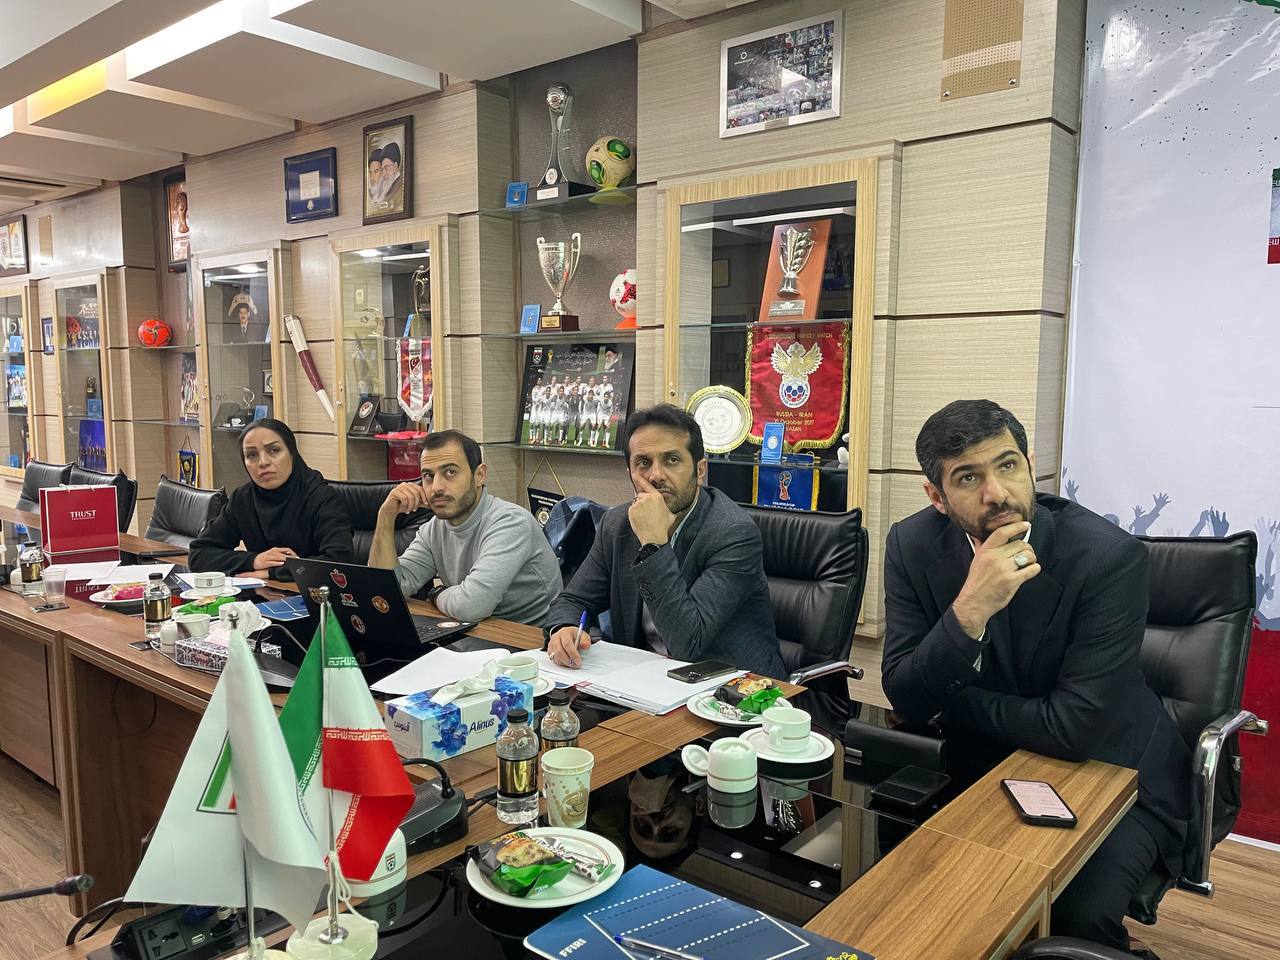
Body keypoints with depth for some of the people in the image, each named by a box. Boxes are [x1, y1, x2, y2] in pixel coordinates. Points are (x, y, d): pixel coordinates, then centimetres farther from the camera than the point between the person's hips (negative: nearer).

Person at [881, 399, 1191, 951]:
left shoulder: (1111, 556, -25)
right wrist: (970, 609, -33)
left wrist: (951, 697, -14)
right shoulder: (914, 545, -14)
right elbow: (905, 700, -17)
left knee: (1078, 915, -26)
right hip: (983, 761, 3)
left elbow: (1072, 730, -27)